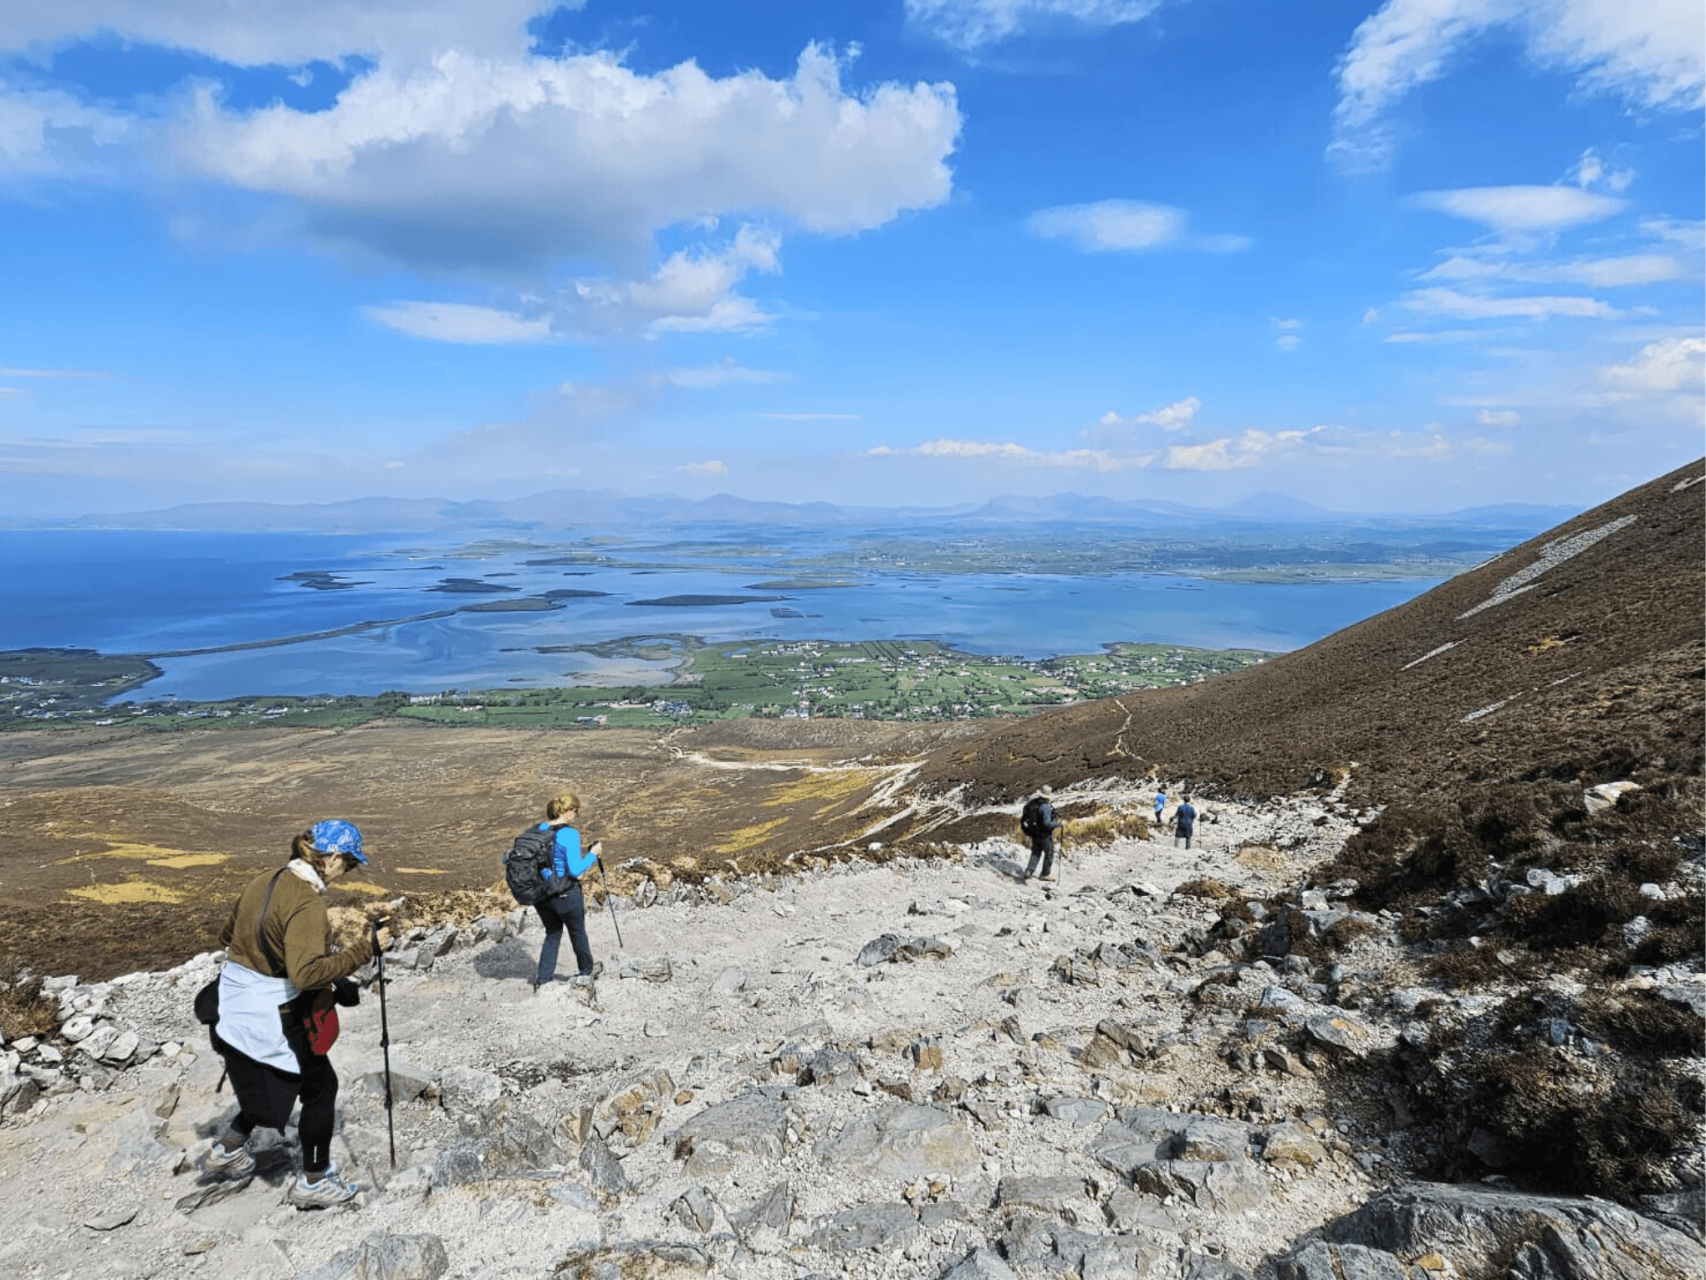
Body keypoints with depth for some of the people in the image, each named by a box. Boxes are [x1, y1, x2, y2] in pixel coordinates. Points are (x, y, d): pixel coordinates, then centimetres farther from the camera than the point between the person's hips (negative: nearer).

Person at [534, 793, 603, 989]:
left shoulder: (540, 829, 0)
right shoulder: (570, 834, -21)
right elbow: (575, 870, -23)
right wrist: (593, 854, -8)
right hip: (565, 895, -6)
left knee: (552, 934, 23)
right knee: (577, 933, 18)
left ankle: (543, 978, 24)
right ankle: (585, 971, 37)